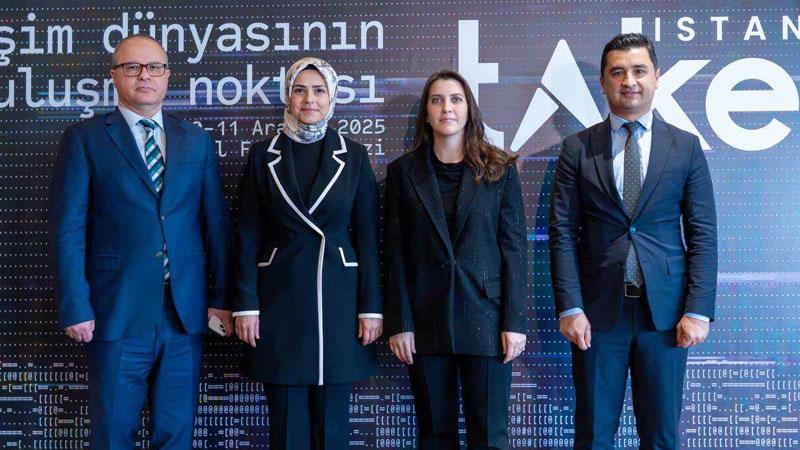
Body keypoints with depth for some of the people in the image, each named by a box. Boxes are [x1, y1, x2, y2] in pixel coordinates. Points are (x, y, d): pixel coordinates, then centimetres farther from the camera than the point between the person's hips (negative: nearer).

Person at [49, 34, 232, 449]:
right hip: (117, 312, -3)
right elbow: (67, 228, -4)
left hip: (185, 312, 3)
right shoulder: (85, 139, 0)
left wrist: (221, 297, 5)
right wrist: (75, 306, -10)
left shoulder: (197, 141, 10)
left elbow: (217, 224, 9)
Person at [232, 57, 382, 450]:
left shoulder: (353, 156, 3)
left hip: (338, 297, 0)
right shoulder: (263, 155, 3)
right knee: (287, 417, 7)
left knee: (332, 417, 7)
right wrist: (246, 304, -4)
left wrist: (371, 306, -3)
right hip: (280, 299, 0)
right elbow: (247, 236, 2)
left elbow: (368, 237, 2)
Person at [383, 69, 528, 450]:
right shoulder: (403, 172, 6)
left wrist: (515, 321, -6)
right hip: (426, 319, 1)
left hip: (485, 315, -1)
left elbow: (515, 248, 1)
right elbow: (395, 254, 4)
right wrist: (399, 324, -3)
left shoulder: (499, 170, 4)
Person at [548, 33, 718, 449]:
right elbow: (563, 233, 0)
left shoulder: (685, 147, 5)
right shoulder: (577, 149, 3)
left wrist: (698, 310, -5)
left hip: (665, 311, 1)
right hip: (597, 310, 0)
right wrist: (569, 308, -8)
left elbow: (702, 235, 3)